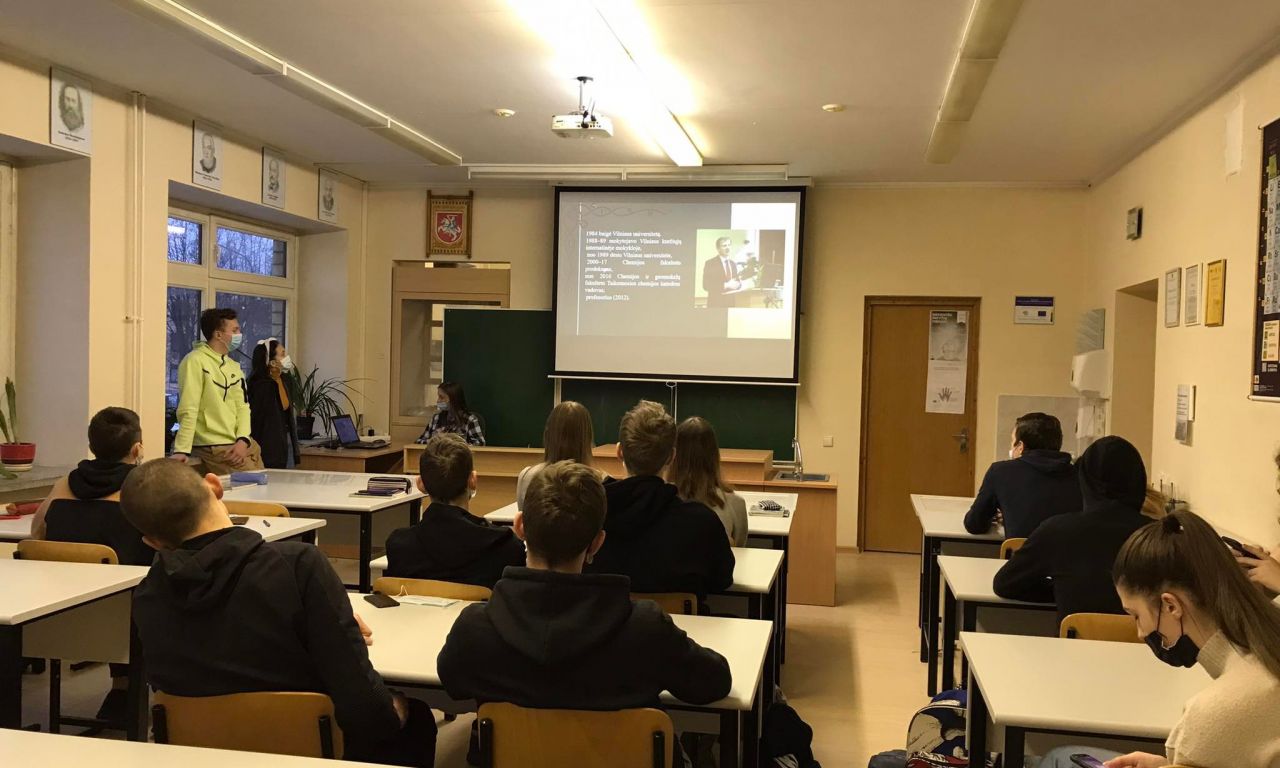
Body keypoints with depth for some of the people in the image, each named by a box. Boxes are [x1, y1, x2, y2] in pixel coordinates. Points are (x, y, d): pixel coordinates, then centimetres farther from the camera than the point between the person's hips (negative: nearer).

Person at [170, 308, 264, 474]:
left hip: (242, 444, 7)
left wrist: (243, 440, -8)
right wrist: (182, 450, -21)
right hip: (216, 448, -7)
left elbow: (242, 406, 8)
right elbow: (188, 410, -16)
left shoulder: (234, 366, 15)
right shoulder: (195, 361, -10)